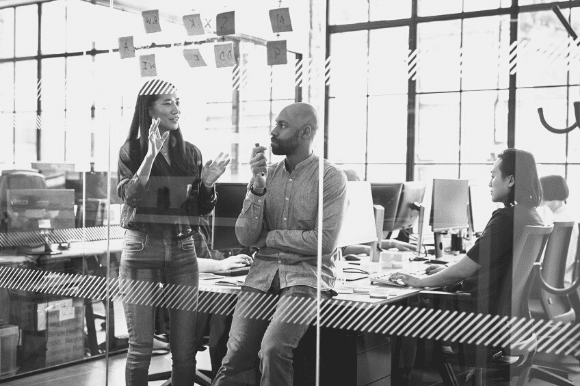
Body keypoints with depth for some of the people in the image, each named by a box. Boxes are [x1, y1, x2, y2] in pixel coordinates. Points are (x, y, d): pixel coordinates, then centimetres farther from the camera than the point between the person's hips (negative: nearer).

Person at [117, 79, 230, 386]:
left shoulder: (190, 153, 8)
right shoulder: (131, 150, 0)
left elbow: (201, 209, 10)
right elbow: (130, 197, -15)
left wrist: (207, 183, -10)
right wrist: (151, 154, -23)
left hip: (182, 249, 3)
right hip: (141, 248, -3)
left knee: (185, 348, 3)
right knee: (141, 347, 2)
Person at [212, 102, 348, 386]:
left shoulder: (331, 178, -4)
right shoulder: (268, 174, 9)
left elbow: (325, 242, -13)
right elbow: (245, 237, 2)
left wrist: (268, 237, -4)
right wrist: (257, 186, -10)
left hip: (307, 273, -4)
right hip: (263, 272, 4)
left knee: (273, 349, -25)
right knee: (235, 357, -8)